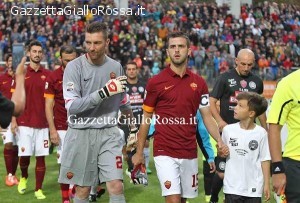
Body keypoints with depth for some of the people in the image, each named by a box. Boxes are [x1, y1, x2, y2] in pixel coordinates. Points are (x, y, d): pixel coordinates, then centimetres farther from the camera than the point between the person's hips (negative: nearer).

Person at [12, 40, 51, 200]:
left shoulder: (47, 74, 5)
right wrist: (13, 120, -3)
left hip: (42, 123, 1)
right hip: (24, 122, -1)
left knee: (40, 157, 1)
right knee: (24, 155, -2)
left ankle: (38, 189, 12)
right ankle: (23, 177, 29)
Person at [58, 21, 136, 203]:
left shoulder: (116, 67, 5)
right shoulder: (74, 67, -8)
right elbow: (72, 106, -18)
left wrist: (133, 128, 29)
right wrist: (105, 91, -24)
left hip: (109, 133, 2)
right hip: (81, 134, -2)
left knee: (116, 187, -6)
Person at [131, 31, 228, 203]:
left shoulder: (199, 83, 6)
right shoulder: (156, 82, -2)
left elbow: (207, 117, 9)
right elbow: (146, 119, 4)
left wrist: (220, 141, -8)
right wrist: (139, 152, 4)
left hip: (190, 154, 4)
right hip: (165, 153, -3)